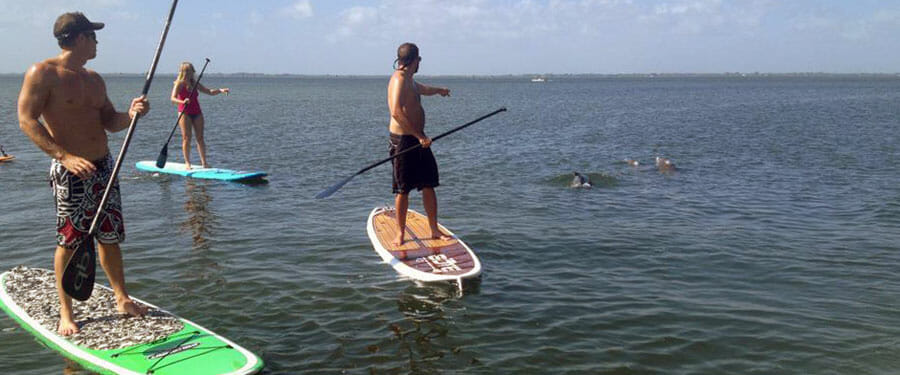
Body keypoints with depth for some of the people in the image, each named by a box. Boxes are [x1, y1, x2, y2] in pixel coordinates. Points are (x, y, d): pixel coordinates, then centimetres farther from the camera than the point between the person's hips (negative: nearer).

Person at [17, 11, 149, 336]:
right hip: (70, 172, -7)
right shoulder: (42, 74, -8)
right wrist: (65, 157, -24)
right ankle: (66, 312, 13)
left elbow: (109, 121, 17)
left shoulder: (93, 79, 14)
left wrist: (130, 114, -6)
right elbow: (27, 120, -14)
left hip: (103, 167, 7)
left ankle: (122, 298, 25)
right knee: (69, 242, 0)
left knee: (110, 237, 12)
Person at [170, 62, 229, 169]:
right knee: (186, 138, -5)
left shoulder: (195, 84, 10)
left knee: (200, 138, 3)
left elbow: (210, 92, 12)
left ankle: (204, 162, 7)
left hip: (197, 113, 5)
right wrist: (183, 102, -37)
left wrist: (220, 90, -5)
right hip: (185, 113, -5)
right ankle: (187, 163, 0)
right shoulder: (179, 84, -5)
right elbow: (173, 98, -18)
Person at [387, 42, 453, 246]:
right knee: (403, 190, 0)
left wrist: (439, 90, 61)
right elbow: (396, 112, -28)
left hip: (417, 140, 9)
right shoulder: (399, 79, -15)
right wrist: (419, 135, -28)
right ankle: (401, 233, 12)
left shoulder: (409, 80, 16)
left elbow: (424, 89, 41)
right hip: (403, 140, -9)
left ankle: (434, 230, 17)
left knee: (429, 186, 9)